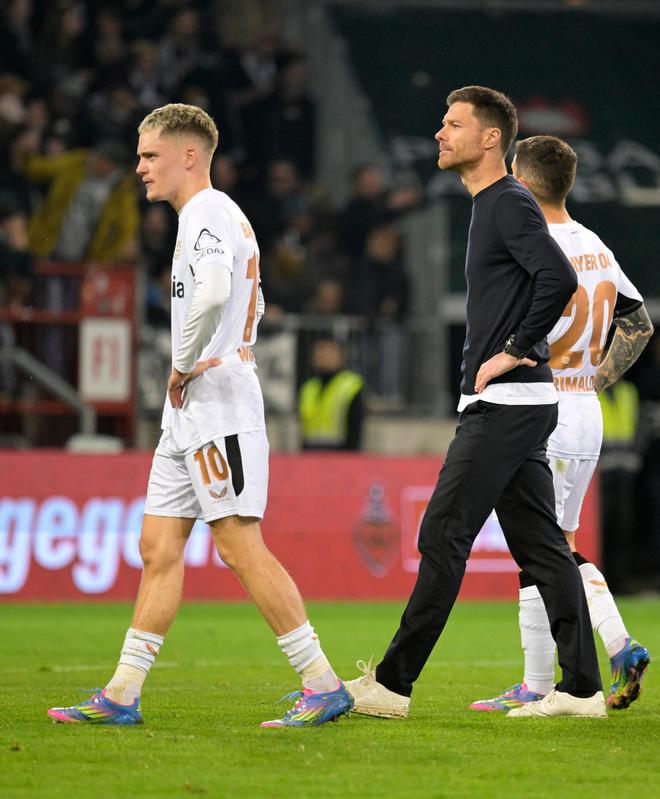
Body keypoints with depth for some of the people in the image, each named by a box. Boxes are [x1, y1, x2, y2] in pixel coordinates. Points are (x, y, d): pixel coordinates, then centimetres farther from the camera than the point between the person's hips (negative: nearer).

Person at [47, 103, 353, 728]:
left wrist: (184, 365, -18)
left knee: (240, 546, -12)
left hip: (215, 408, -11)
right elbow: (251, 305, 33)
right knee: (158, 547, 8)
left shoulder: (206, 213, -11)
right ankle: (122, 695, 9)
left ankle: (323, 685, -10)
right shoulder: (219, 216, 21)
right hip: (190, 414, 11)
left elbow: (214, 293, -31)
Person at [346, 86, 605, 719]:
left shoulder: (510, 204, -12)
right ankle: (582, 687, 7)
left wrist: (513, 352, -18)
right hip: (514, 406, 10)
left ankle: (392, 684, -6)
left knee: (443, 536, -8)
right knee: (540, 545, 8)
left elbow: (559, 280, -26)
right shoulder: (492, 206, 19)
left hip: (504, 406, -10)